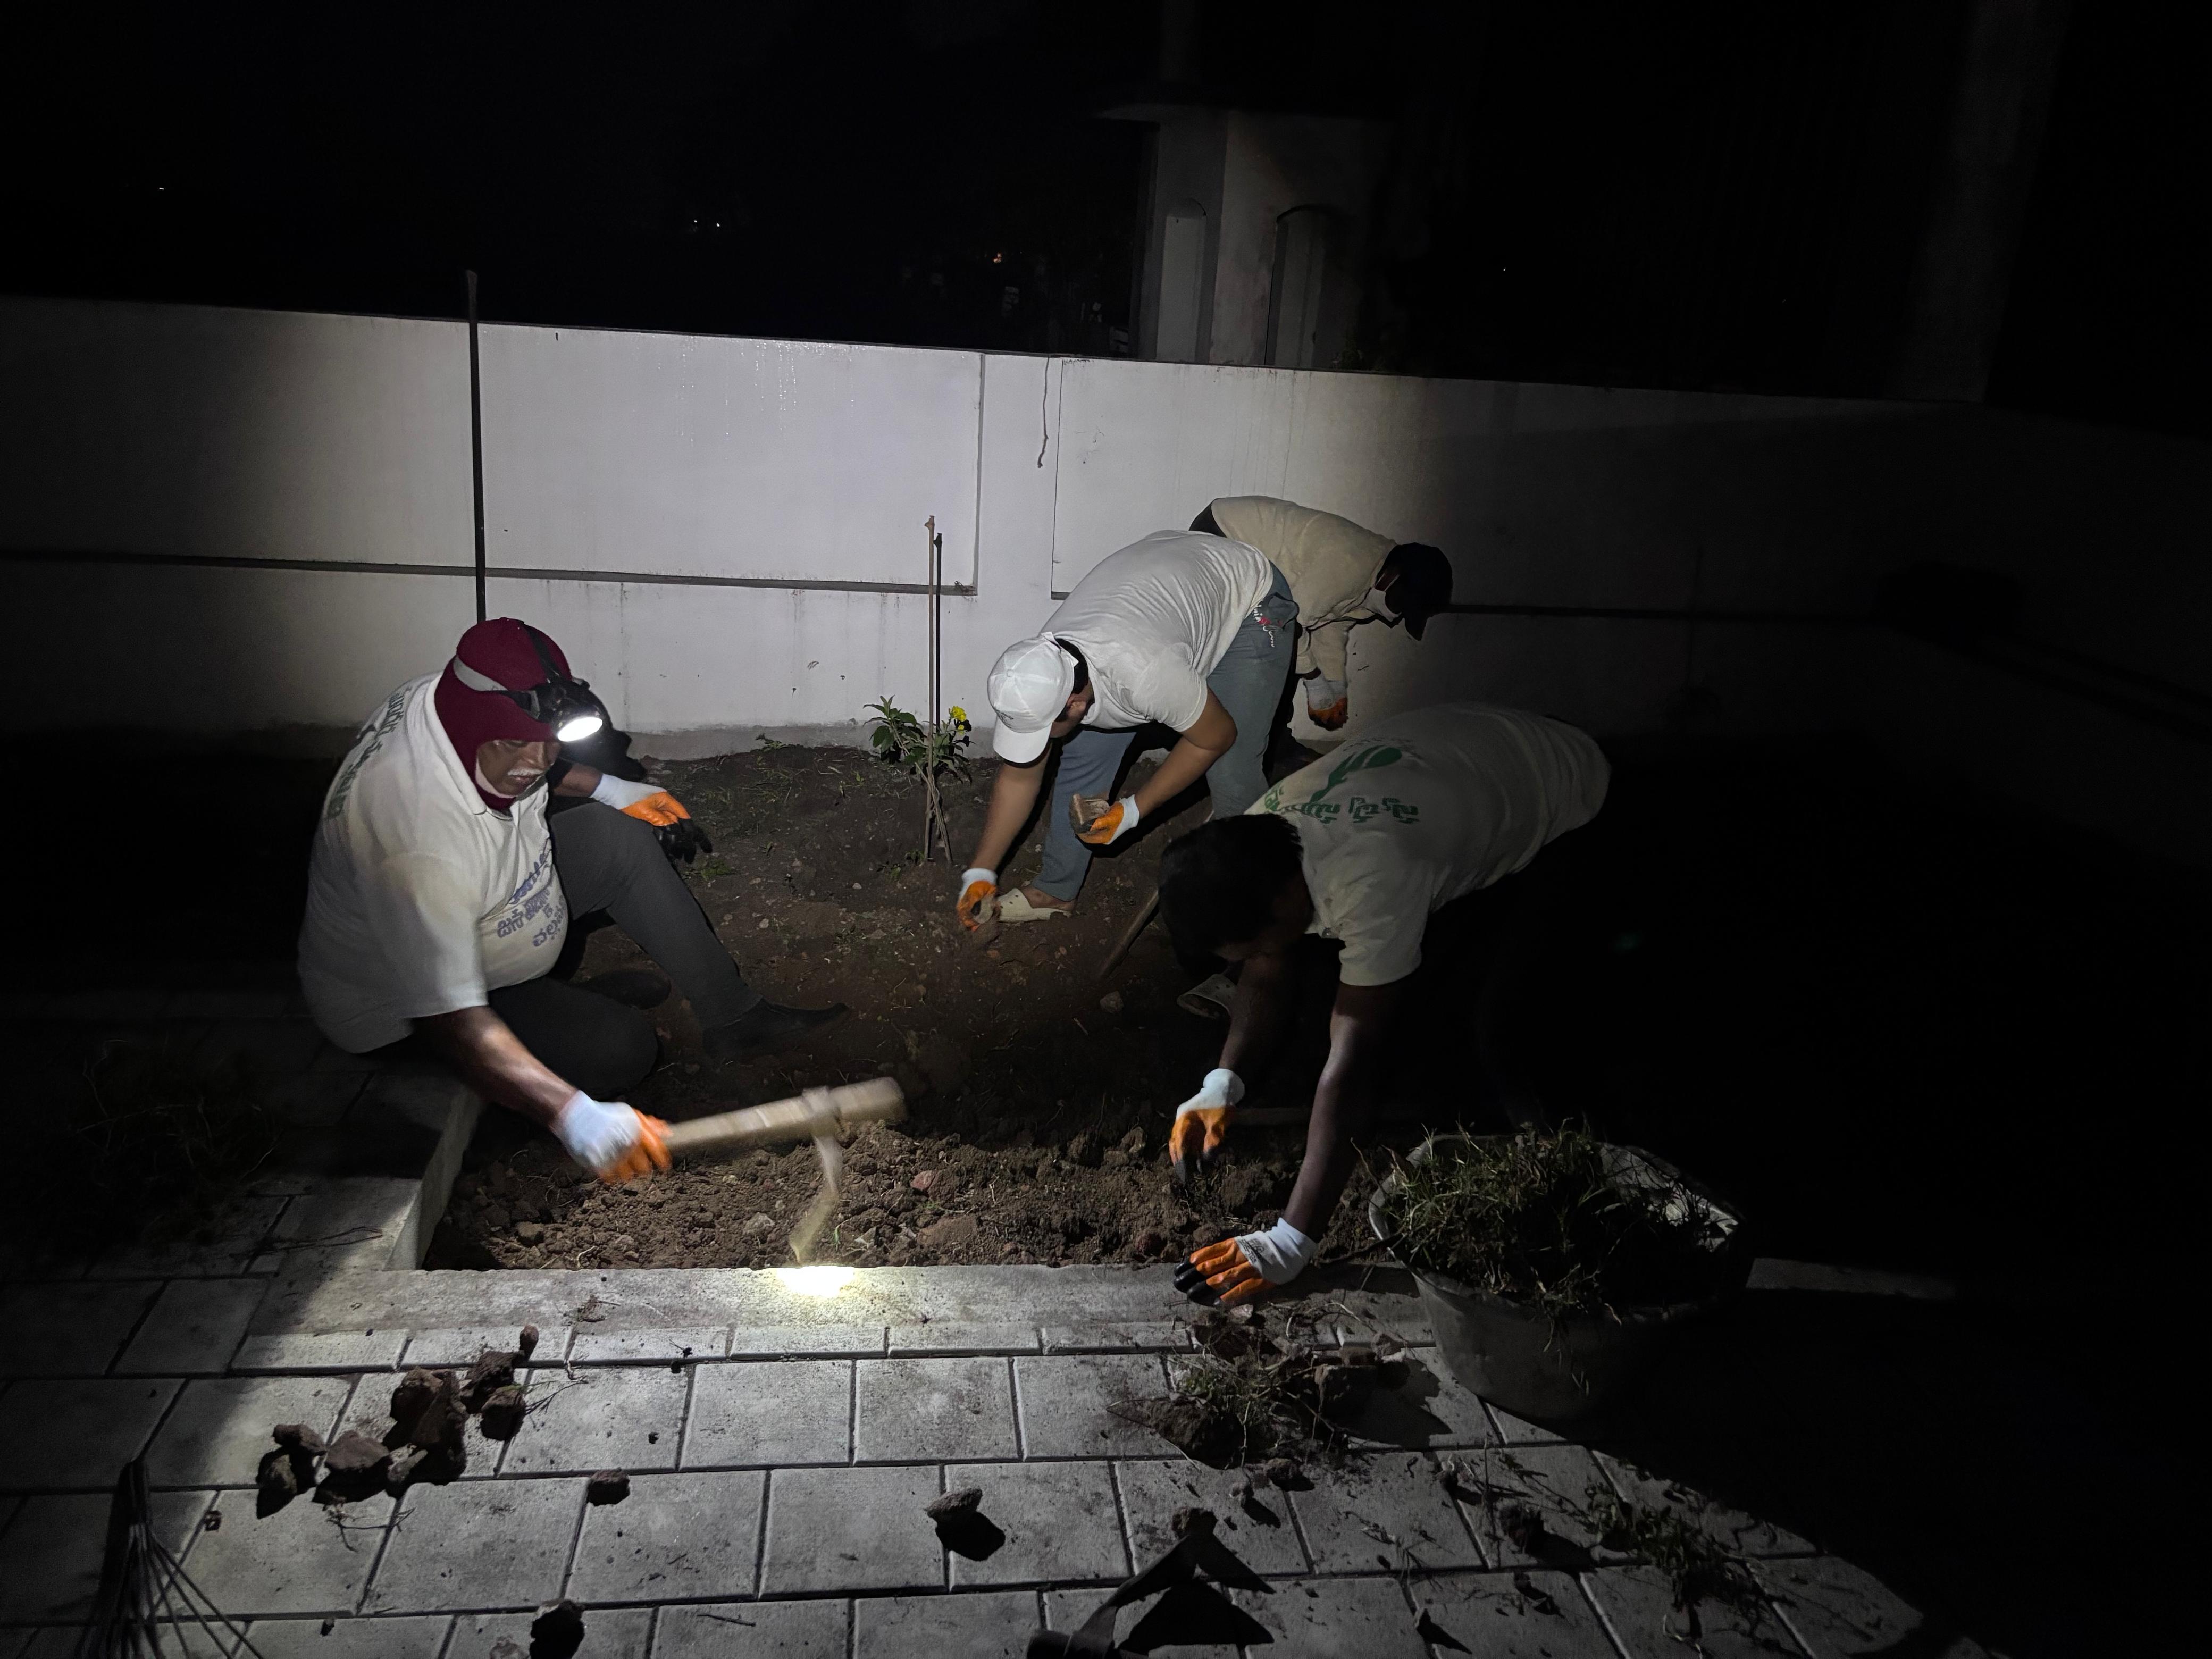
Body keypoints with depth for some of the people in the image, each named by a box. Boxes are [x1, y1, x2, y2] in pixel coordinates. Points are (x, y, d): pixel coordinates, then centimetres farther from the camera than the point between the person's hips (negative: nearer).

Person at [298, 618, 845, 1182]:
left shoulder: (453, 703, -18)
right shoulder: (420, 847, -43)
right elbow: (449, 1024, -43)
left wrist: (605, 787, 8)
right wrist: (572, 1114, -49)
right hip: (408, 1004, -9)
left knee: (620, 838, 3)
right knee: (621, 1046, -19)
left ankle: (733, 1014, 9)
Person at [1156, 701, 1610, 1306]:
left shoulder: (1371, 885, -44)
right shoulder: (1255, 841, -20)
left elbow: (1349, 1067, -43)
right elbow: (1267, 979, -7)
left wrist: (1290, 1244, -43)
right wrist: (1223, 1084, -24)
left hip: (1572, 800, -7)